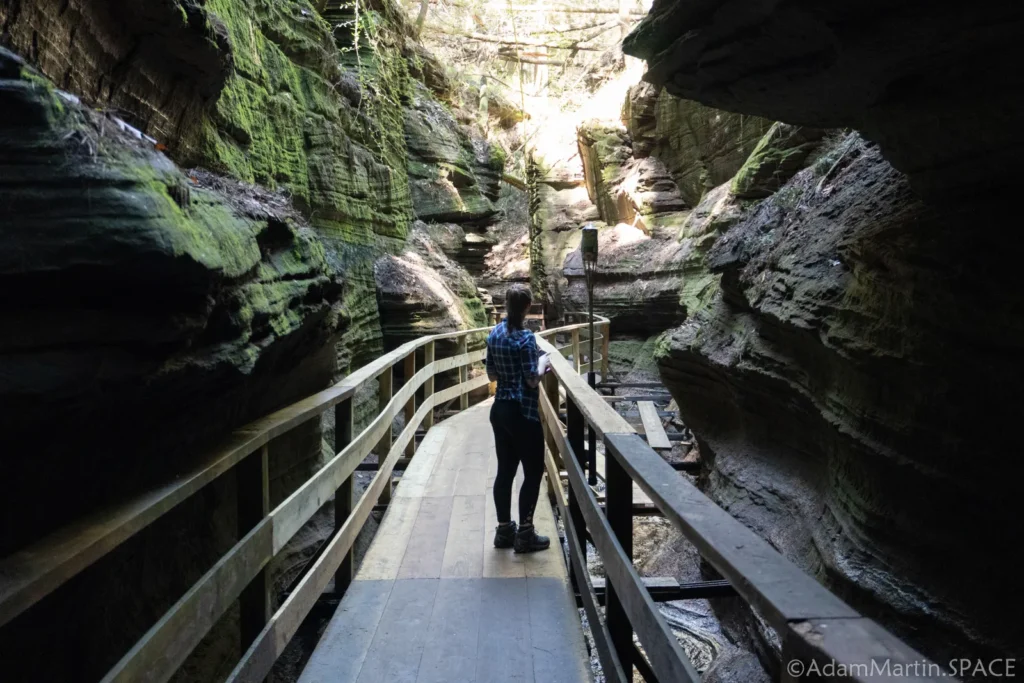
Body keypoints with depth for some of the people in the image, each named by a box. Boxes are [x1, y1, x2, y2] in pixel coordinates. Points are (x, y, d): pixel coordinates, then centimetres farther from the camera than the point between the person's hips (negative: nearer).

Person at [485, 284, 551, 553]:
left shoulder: (494, 334, 5)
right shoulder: (525, 337, -17)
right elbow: (533, 379, -17)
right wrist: (542, 362, 0)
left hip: (499, 410, 8)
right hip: (522, 413, -7)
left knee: (505, 470, 13)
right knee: (533, 472, 5)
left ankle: (504, 530, 22)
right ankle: (524, 534, 11)